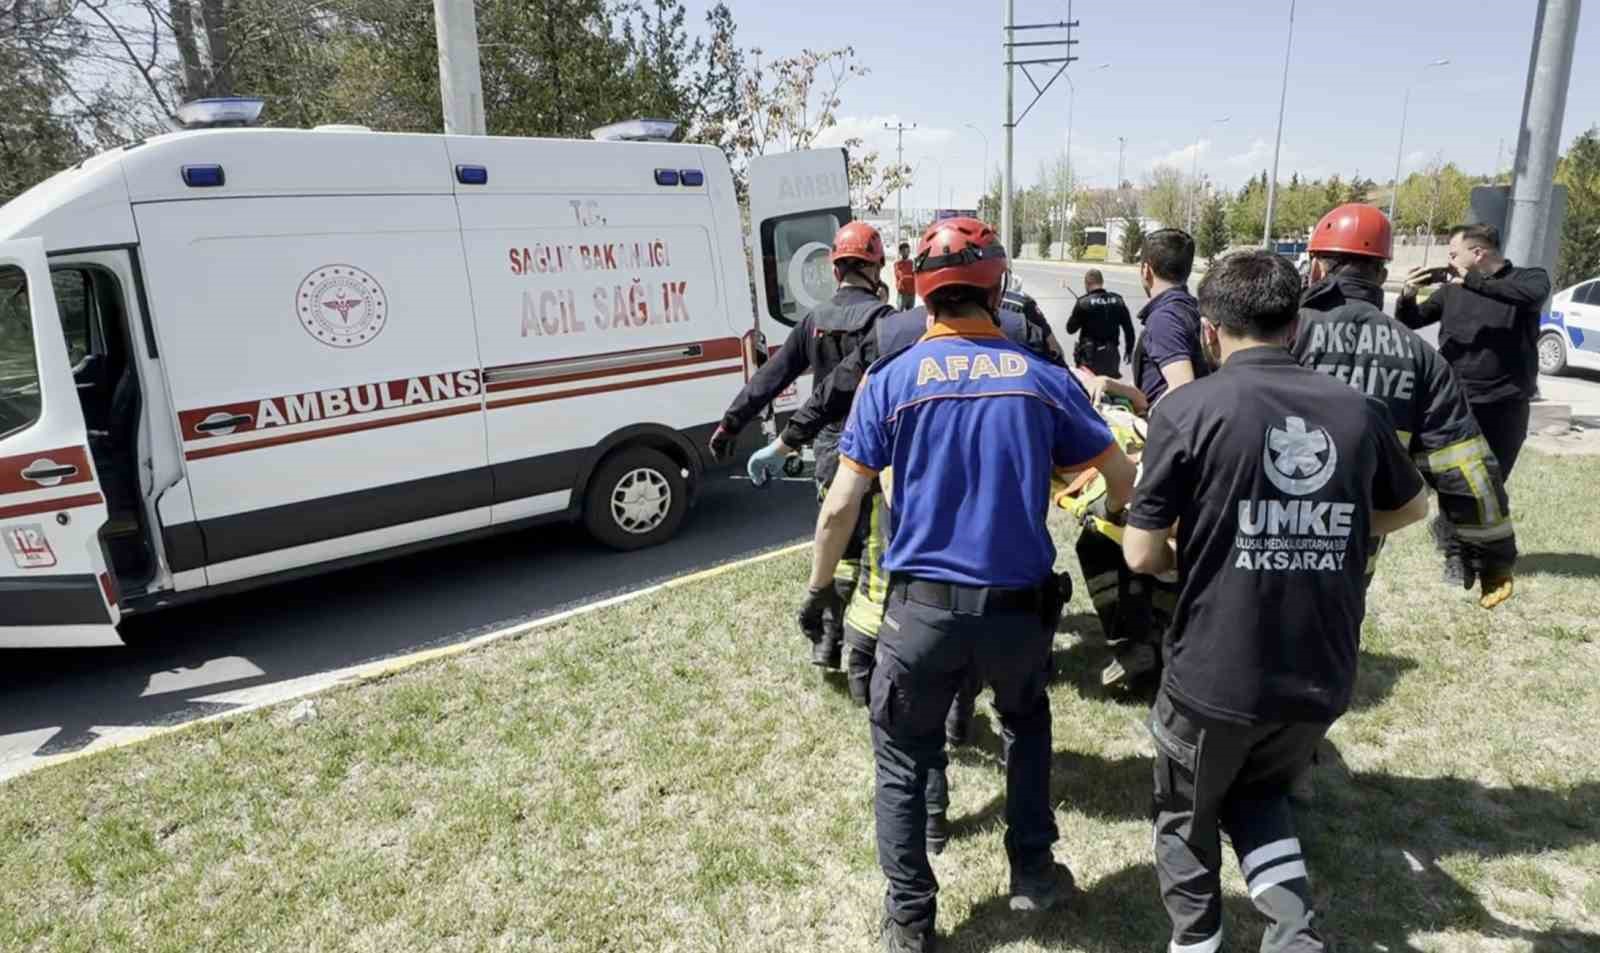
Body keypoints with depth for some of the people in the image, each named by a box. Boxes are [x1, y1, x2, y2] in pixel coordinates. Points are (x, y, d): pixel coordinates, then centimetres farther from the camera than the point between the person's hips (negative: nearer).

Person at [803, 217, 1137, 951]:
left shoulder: (890, 379, -4)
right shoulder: (1043, 379, 1)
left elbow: (840, 506, -6)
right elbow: (1123, 478, 9)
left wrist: (819, 587, 9)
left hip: (921, 608, -2)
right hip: (1018, 607, 2)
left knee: (902, 762, 18)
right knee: (1025, 723, 31)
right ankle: (1033, 872, 40)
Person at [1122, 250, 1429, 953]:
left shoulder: (1187, 409, -15)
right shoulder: (1358, 409, -2)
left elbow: (1141, 555, -12)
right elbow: (1412, 507, 17)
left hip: (1213, 676, -4)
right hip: (1321, 678, 4)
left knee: (1188, 819, 23)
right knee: (1257, 790, 30)